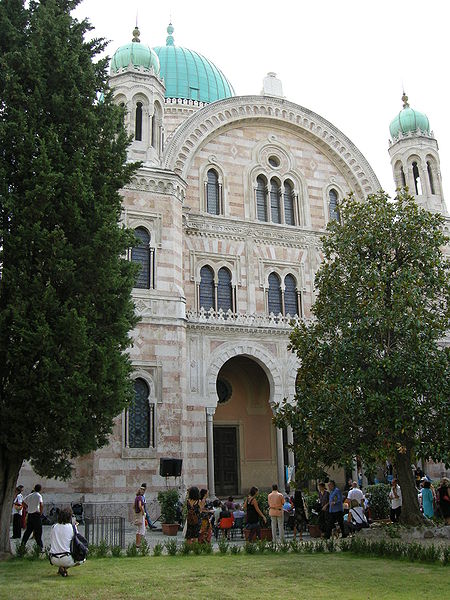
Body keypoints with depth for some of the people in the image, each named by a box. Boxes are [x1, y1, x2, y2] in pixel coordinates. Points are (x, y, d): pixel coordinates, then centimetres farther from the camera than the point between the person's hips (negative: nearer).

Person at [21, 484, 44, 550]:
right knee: (38, 532, -2)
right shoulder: (39, 496, -10)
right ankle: (40, 547, 0)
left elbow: (24, 502, 22)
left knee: (28, 530, 16)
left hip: (30, 514, 6)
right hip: (36, 515, -6)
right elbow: (41, 504, -25)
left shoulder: (30, 495, 10)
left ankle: (23, 544, 19)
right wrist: (41, 512, -13)